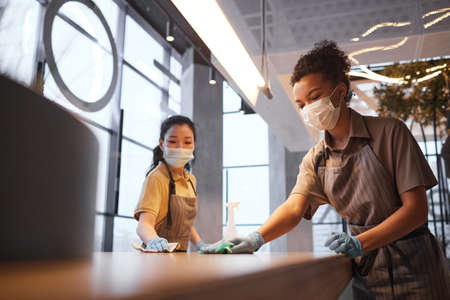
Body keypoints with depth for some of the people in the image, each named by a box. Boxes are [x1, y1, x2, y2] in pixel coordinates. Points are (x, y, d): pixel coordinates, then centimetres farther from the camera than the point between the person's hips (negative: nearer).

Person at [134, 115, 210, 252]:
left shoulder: (191, 180, 10)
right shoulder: (156, 178, -11)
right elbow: (144, 223, -23)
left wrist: (199, 243, 10)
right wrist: (153, 240, -41)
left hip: (180, 256, 5)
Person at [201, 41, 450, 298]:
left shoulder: (389, 132, -11)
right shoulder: (315, 159, 3)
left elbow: (416, 208, -15)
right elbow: (294, 207, -13)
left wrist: (360, 243, -28)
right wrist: (257, 238, -33)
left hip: (413, 267, -3)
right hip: (365, 269, 3)